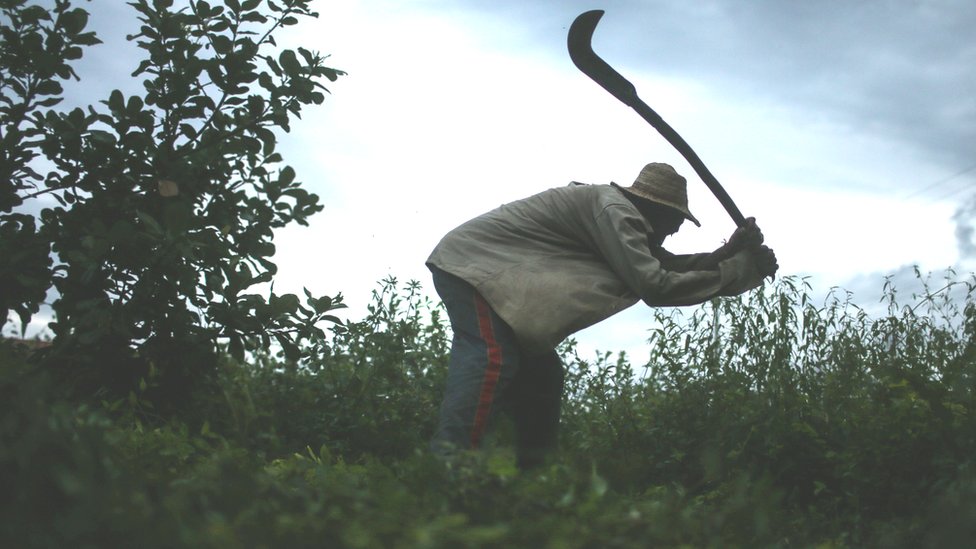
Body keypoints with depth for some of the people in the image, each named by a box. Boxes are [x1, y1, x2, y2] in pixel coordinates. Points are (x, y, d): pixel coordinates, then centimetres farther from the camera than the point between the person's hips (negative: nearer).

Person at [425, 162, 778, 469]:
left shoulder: (621, 214, 15)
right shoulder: (612, 207, -17)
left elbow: (672, 266, 16)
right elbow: (655, 286, -24)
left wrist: (731, 251, 2)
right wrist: (741, 268, -17)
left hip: (493, 270, 11)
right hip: (470, 261, -11)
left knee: (540, 371, 9)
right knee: (493, 358, -26)